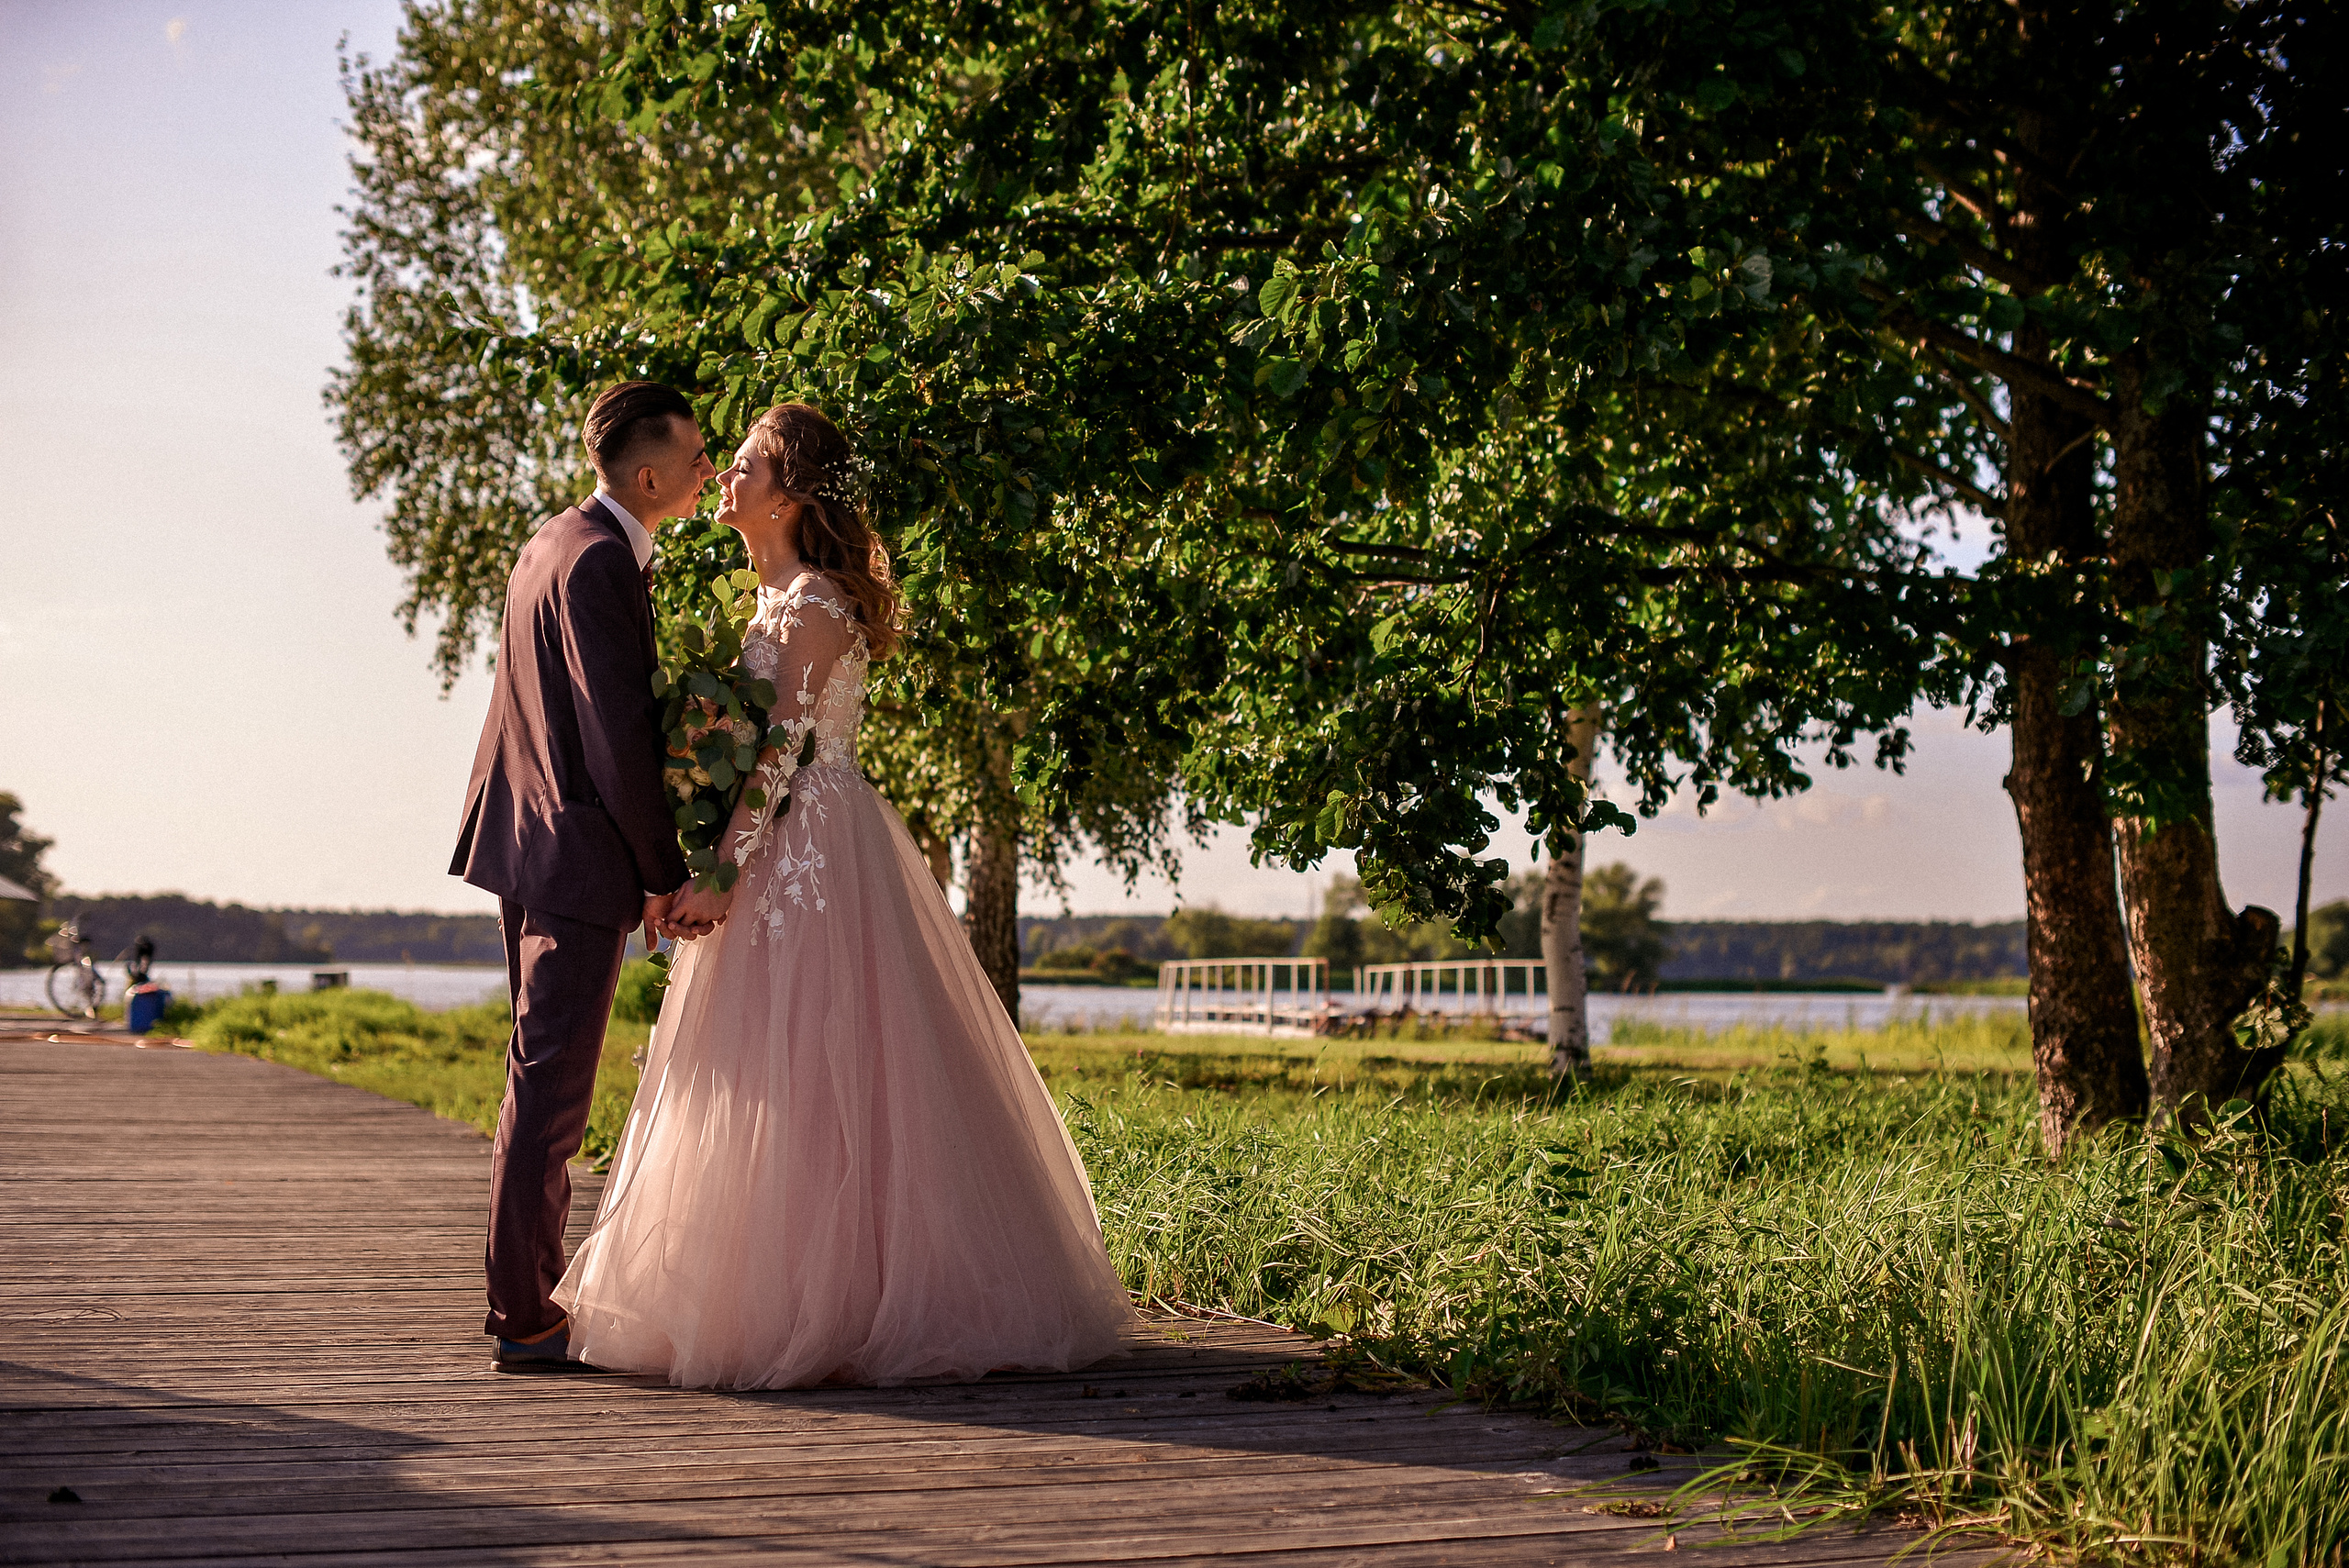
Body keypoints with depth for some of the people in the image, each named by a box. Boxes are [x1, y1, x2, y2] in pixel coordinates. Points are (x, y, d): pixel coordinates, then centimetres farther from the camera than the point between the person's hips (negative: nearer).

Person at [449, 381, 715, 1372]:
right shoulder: (600, 563, -19)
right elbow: (617, 735, -21)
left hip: (525, 840, 10)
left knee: (540, 1074, 17)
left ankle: (527, 1291, 26)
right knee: (551, 1086, -6)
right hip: (578, 854, -10)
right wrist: (663, 872, -13)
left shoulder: (554, 541, 12)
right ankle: (525, 1322, -1)